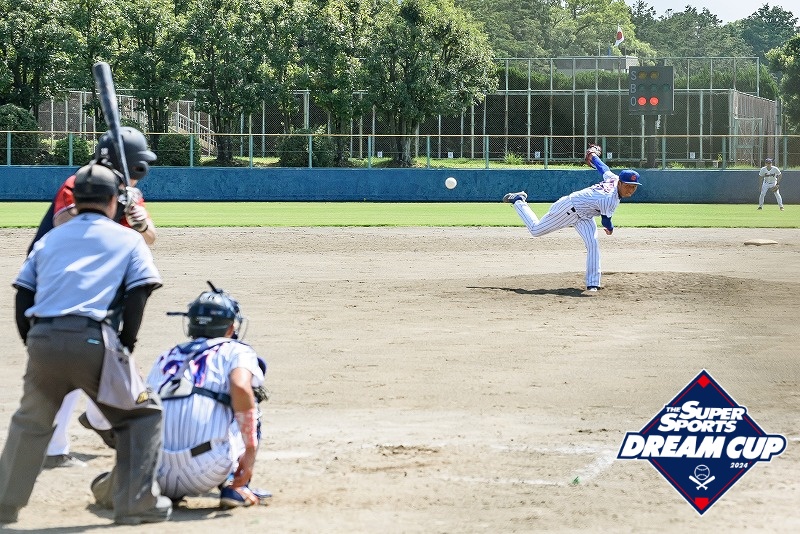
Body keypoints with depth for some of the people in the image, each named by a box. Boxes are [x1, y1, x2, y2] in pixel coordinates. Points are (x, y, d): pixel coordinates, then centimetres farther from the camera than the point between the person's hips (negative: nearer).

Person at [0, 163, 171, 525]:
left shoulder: (49, 239, 25)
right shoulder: (129, 240, 15)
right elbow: (137, 295, 2)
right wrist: (124, 347, 8)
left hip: (42, 341, 4)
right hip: (94, 341, -4)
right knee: (141, 414, 11)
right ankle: (136, 504, 5)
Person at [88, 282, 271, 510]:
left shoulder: (166, 357, 26)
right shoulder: (236, 351, 12)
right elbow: (240, 387, -11)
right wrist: (250, 450, -8)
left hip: (161, 475, 4)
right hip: (207, 471, -4)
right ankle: (234, 486, 11)